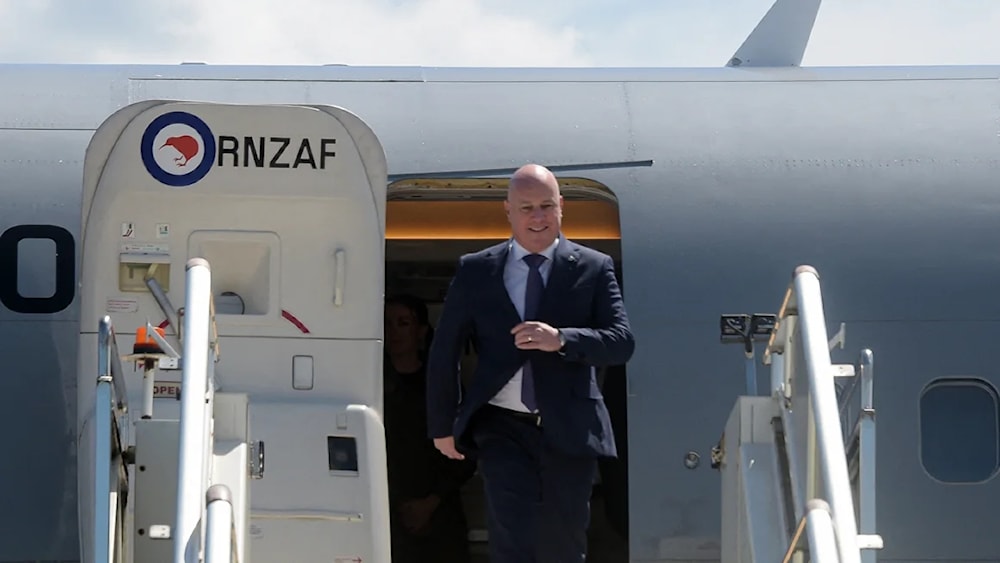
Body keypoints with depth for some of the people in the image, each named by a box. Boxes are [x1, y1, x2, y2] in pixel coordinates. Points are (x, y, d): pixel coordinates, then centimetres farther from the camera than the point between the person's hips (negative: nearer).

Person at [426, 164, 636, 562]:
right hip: (502, 429, -1)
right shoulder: (475, 271, 6)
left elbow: (622, 342, -5)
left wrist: (561, 339, -22)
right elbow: (443, 353, 11)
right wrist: (443, 426, 11)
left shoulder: (593, 269, 5)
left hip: (569, 430, 1)